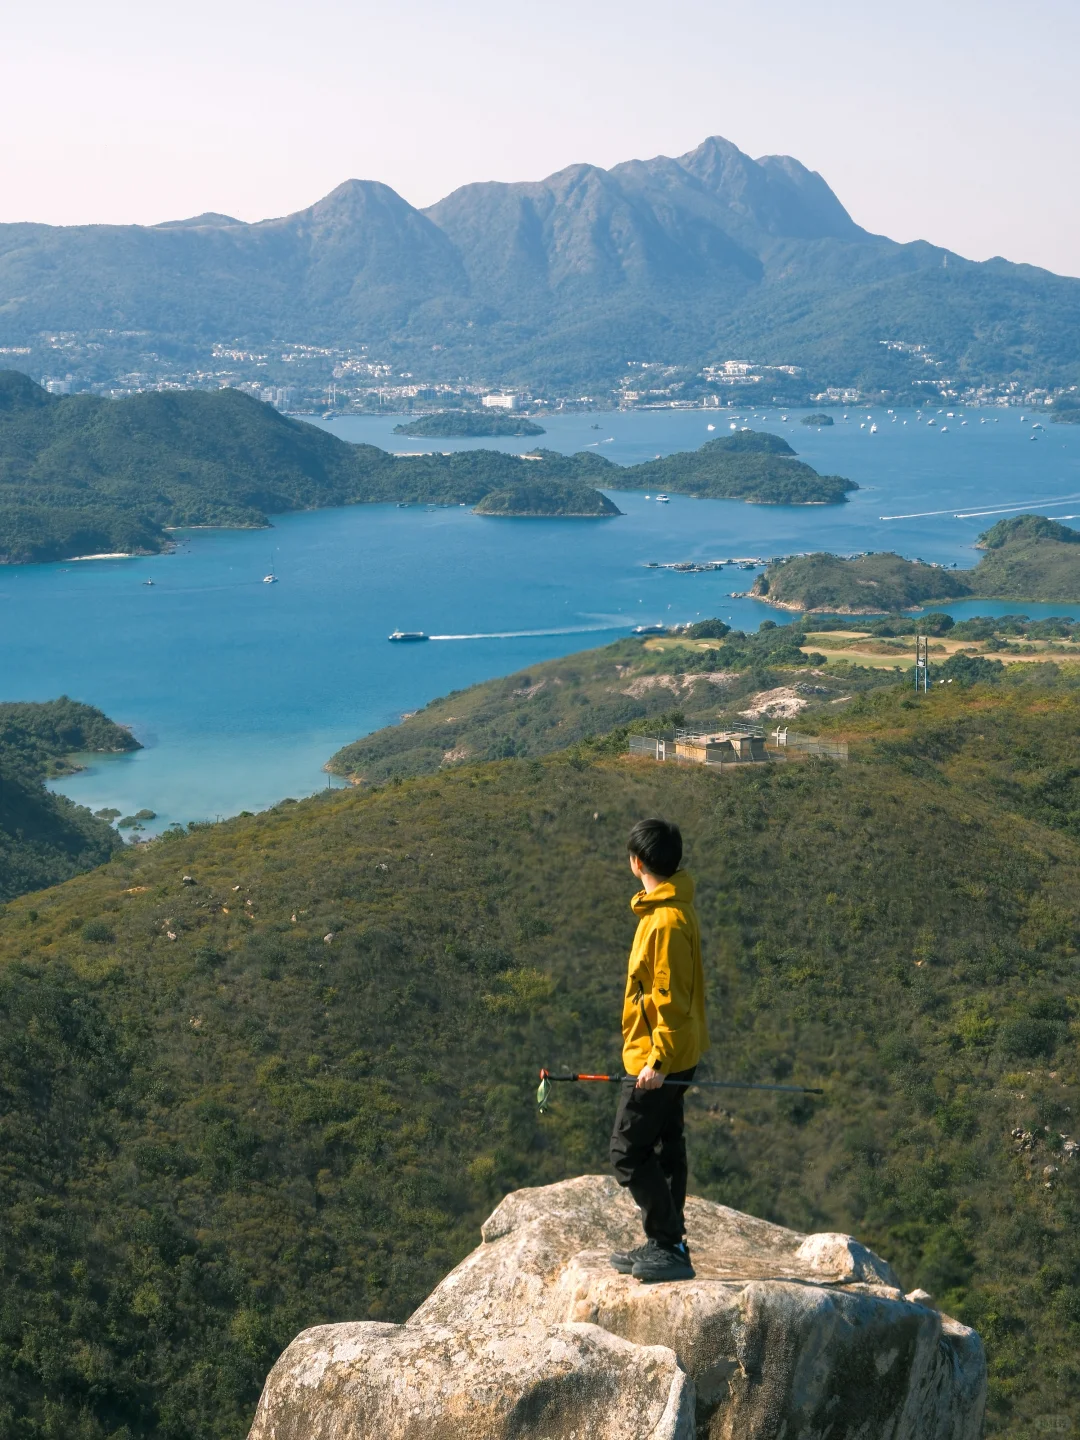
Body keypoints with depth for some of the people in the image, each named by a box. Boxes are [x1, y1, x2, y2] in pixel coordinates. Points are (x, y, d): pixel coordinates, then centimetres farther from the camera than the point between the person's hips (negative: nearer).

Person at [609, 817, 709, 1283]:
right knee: (664, 1148, 16)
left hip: (655, 1062, -10)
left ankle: (670, 1249, -1)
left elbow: (671, 999, -24)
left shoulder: (667, 921, -23)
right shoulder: (670, 908, 8)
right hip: (667, 1057, 10)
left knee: (629, 1152, -5)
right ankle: (665, 1245, 25)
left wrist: (658, 1061, -23)